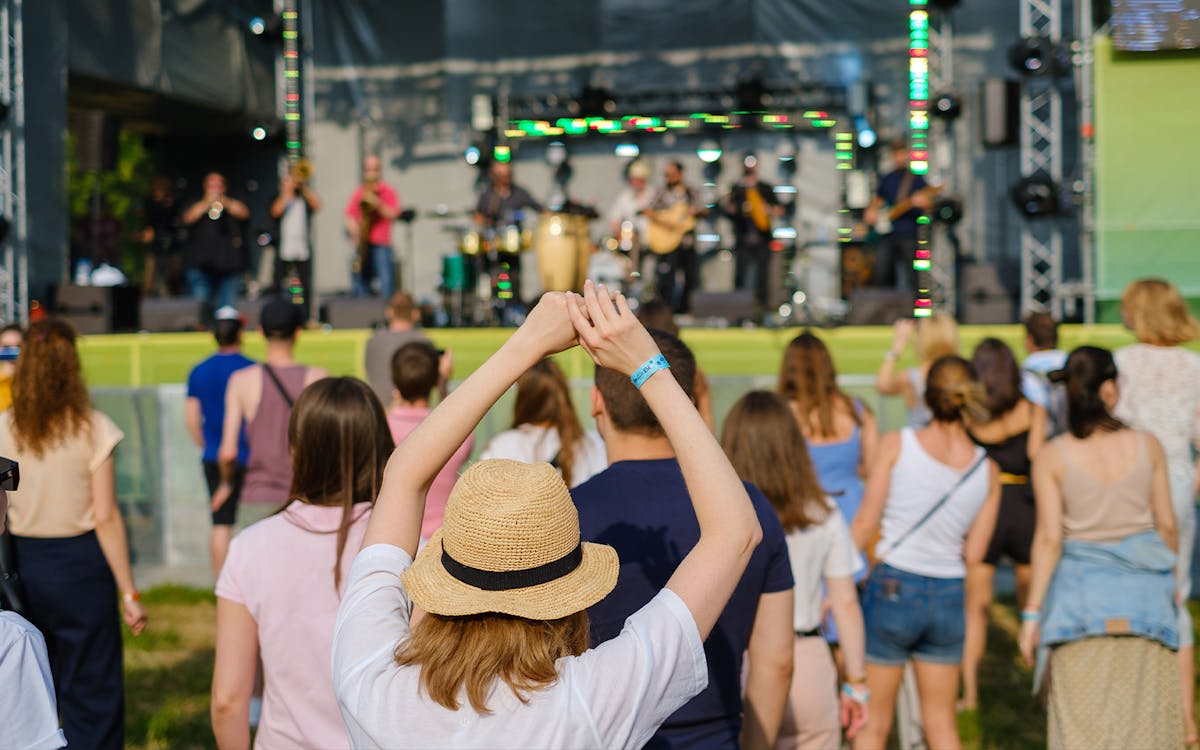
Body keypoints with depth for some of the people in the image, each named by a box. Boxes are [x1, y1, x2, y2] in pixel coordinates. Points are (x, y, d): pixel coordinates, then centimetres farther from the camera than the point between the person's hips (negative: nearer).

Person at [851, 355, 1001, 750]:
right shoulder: (988, 471, -1)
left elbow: (865, 524, -8)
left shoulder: (897, 444, -8)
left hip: (892, 588, -2)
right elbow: (973, 554, 1)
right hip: (949, 598, 3)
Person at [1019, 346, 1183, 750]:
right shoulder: (1147, 446, -4)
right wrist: (1171, 579, 20)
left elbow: (1049, 538, -11)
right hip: (1143, 592, 1)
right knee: (1145, 714, 12)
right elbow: (1167, 525, 2)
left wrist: (1032, 611, -6)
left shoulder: (1051, 457, -9)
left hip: (1082, 592, -1)